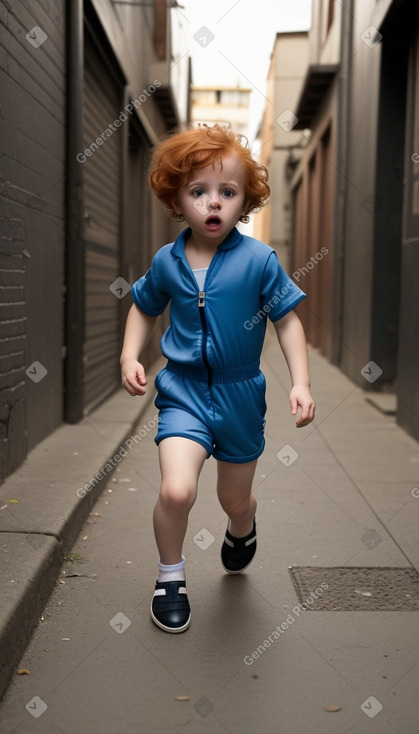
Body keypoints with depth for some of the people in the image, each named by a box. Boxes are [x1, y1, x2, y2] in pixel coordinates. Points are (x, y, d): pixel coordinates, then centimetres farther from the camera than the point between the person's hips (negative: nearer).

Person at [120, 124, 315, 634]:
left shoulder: (259, 259, -12)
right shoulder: (166, 262, -4)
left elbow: (287, 320, -4)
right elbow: (144, 307, 14)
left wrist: (300, 382, -12)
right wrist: (129, 356, 0)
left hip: (240, 394, 0)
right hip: (183, 389, 0)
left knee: (235, 499, 16)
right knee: (177, 490, -20)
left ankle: (242, 529, 56)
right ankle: (170, 577, 9)